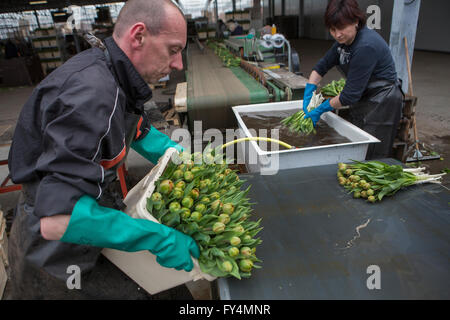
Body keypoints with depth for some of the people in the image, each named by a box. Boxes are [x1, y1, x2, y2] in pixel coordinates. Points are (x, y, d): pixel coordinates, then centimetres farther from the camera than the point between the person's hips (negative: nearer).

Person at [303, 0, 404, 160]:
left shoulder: (366, 46, -26)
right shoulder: (345, 39, 2)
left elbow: (351, 94, -26)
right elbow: (323, 65, 9)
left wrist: (320, 110, -18)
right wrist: (307, 95, -3)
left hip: (382, 103, -9)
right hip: (364, 99, 9)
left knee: (371, 158, -4)